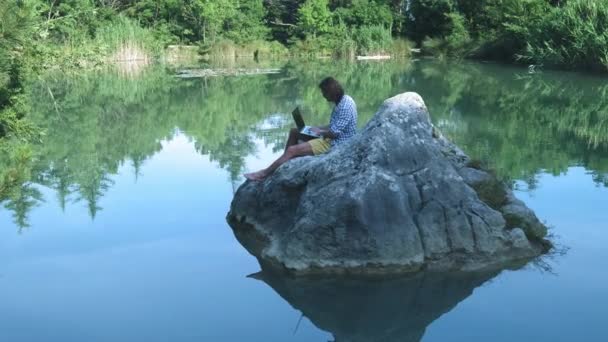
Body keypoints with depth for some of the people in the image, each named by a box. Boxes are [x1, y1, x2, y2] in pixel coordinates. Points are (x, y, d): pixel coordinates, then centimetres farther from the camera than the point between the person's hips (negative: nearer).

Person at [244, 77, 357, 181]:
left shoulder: (345, 106, -26)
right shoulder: (342, 100, 7)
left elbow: (334, 133, -26)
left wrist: (319, 132, -7)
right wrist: (318, 128, 5)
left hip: (335, 143, -11)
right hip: (331, 137, 11)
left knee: (292, 150, -18)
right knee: (294, 132, 16)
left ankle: (264, 173, -9)